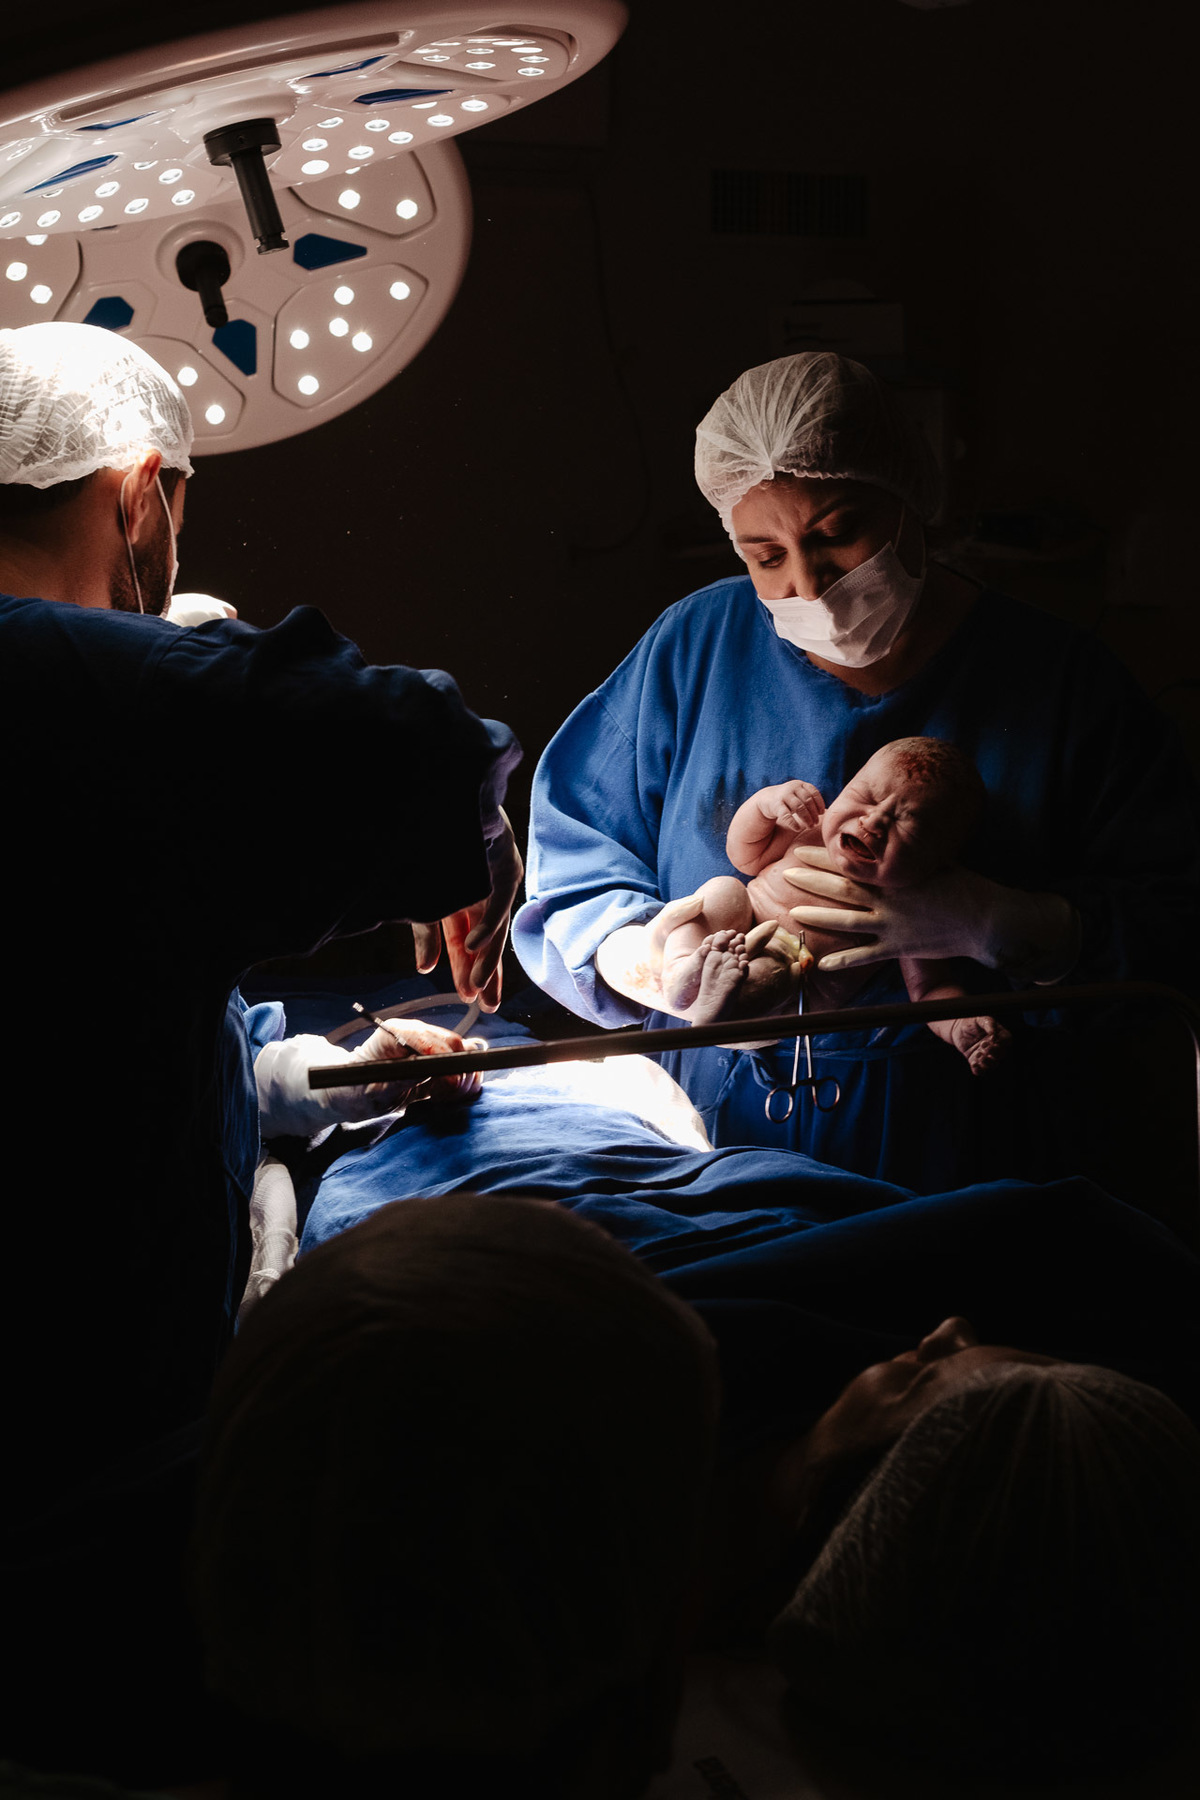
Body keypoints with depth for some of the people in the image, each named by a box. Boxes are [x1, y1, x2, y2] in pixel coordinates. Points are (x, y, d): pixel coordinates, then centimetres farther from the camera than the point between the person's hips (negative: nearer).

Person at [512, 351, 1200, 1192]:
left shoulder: (1061, 679, 0)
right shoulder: (695, 648, 7)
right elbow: (573, 862, 9)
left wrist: (990, 925, -21)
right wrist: (647, 960, -13)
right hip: (722, 1137, 2)